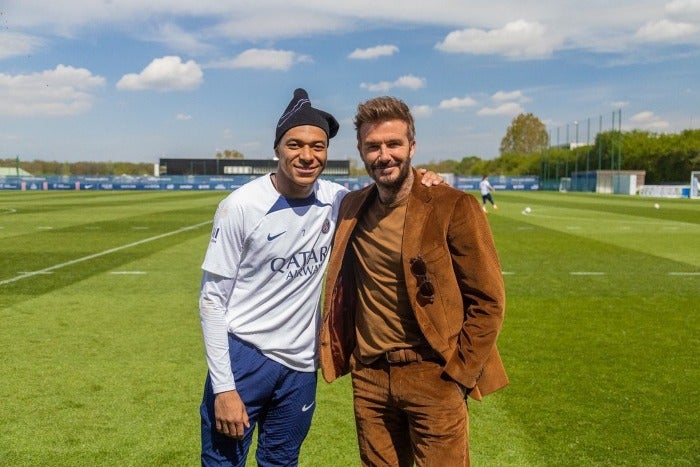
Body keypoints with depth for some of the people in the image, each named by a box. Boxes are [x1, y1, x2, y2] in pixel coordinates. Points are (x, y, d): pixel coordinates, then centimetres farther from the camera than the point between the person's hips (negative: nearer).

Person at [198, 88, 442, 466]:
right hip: (242, 356, -3)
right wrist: (224, 386, -14)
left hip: (302, 365, 4)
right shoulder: (241, 206, -14)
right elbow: (212, 299, -10)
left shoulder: (336, 200, -3)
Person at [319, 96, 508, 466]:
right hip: (369, 378, 5)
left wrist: (457, 373, -10)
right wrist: (342, 355, 9)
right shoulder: (351, 207, 5)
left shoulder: (453, 207, -11)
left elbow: (488, 300, -8)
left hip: (433, 378, -4)